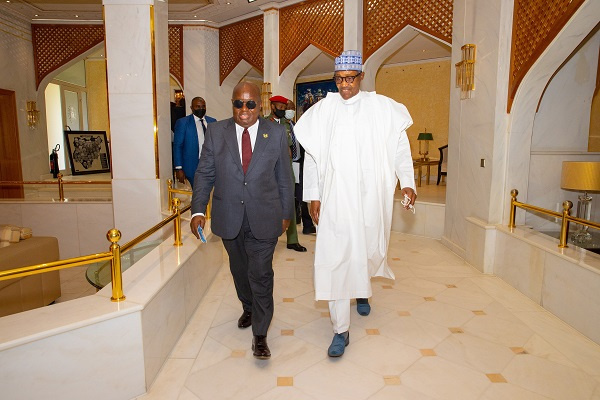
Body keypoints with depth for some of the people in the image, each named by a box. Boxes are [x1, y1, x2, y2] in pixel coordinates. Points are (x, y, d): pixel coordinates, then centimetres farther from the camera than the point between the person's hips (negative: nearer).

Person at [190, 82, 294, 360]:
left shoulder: (276, 133, -2)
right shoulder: (216, 132, 1)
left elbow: (284, 177, 3)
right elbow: (204, 174, 2)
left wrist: (286, 213, 5)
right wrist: (198, 210, -8)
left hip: (264, 219, -2)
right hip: (229, 218, 2)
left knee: (261, 274, -1)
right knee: (240, 270, 19)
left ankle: (260, 334, 16)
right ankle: (249, 309, 47)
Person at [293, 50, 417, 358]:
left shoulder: (382, 108, 3)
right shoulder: (323, 110, 3)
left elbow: (400, 148, 6)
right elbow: (311, 156, 6)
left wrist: (407, 182, -7)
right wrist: (313, 195, 1)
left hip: (370, 197, 1)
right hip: (335, 198, -1)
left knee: (370, 249, 15)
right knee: (335, 259, -4)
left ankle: (362, 288, 51)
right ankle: (341, 330, 9)